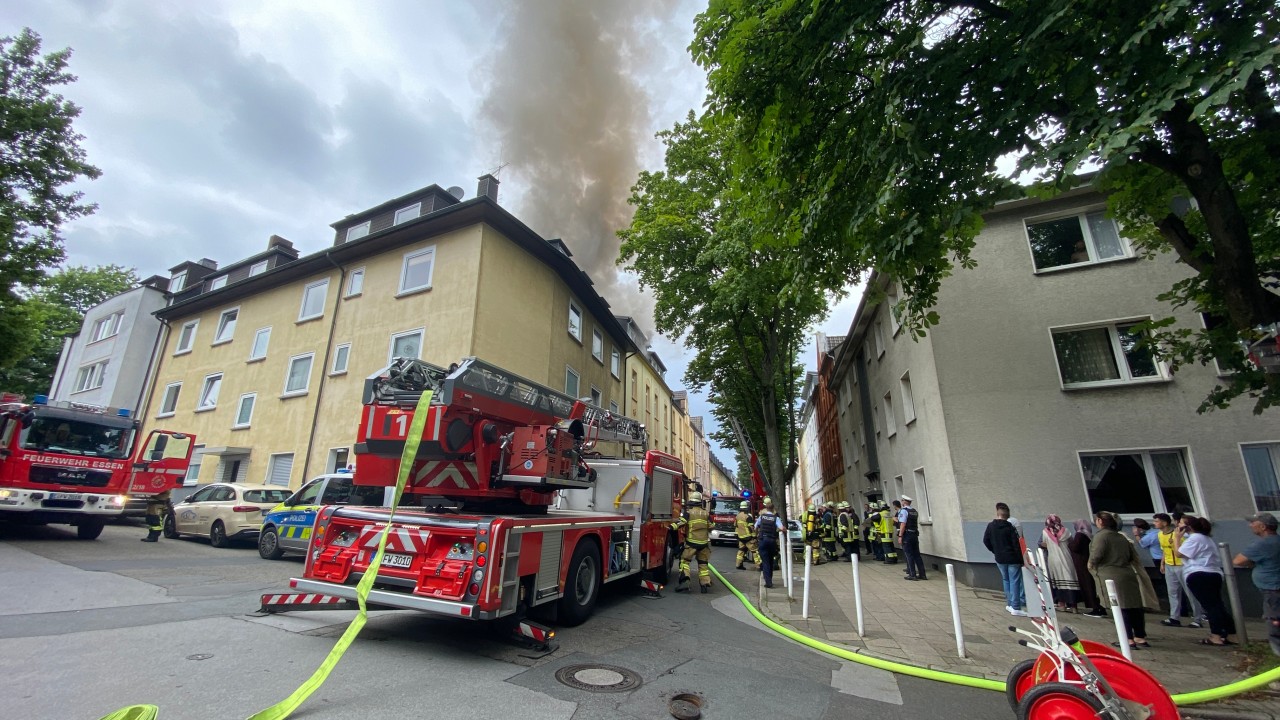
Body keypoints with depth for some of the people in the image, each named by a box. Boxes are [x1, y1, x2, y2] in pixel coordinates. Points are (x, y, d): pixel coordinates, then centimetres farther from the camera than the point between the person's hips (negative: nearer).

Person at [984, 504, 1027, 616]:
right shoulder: (1010, 527, -12)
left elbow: (986, 541, 4)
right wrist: (1021, 558, -5)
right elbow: (1016, 544, -13)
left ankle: (1009, 604, 21)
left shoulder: (990, 526, 0)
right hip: (1012, 559, -4)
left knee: (1006, 580, 17)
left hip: (1000, 559, 4)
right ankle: (1015, 607, -3)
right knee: (1014, 581, -1)